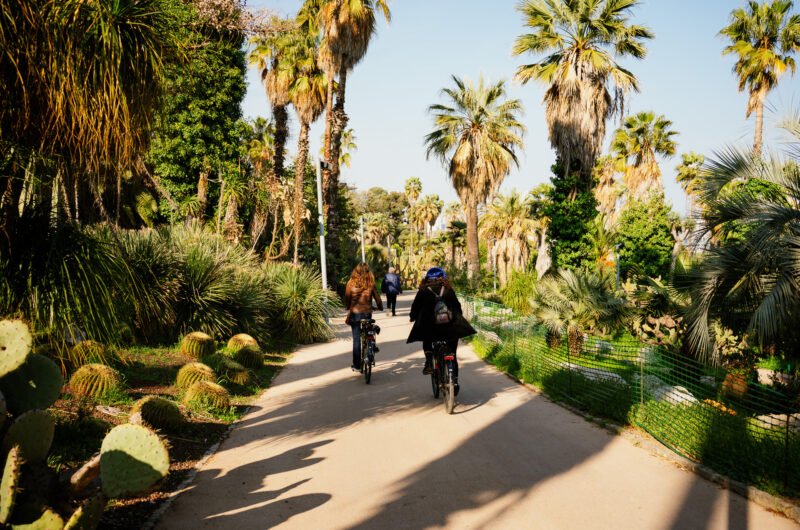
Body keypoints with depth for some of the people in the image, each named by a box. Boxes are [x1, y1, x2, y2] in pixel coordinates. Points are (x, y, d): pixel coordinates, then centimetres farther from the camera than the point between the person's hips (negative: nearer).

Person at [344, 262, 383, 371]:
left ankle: (356, 365, 11)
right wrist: (380, 307, 22)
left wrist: (348, 308, 20)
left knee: (356, 339, 6)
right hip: (367, 313, 1)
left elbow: (347, 298, 0)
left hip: (355, 313, -1)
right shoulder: (370, 283, -6)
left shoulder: (351, 283, -8)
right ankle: (373, 344, 16)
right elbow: (376, 297, 3)